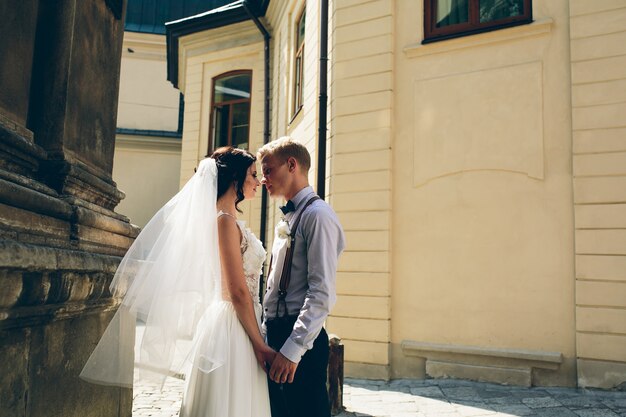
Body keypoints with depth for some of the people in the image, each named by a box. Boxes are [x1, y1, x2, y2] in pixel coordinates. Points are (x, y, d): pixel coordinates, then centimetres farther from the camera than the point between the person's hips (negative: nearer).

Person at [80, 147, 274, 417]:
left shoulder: (229, 219, 13)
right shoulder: (225, 220, -14)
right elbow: (238, 292, -18)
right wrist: (260, 344, -13)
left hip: (238, 325, 9)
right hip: (232, 327, -9)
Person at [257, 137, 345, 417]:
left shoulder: (317, 214, -13)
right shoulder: (287, 220, 16)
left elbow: (322, 292, -21)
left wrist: (292, 349, -22)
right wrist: (267, 336, 16)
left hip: (300, 341, -9)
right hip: (275, 335, 9)